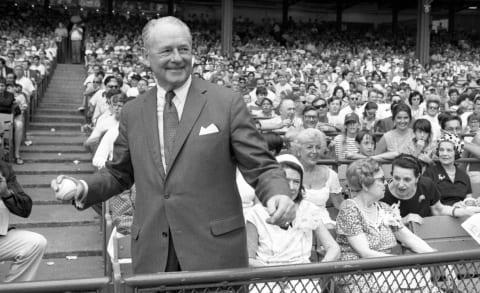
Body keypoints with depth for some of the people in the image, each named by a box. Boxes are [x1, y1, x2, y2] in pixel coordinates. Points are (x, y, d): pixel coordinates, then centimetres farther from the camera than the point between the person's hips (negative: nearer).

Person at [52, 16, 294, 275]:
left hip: (216, 249, -2)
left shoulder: (227, 103, -4)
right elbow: (120, 174, 17)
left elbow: (260, 167, -4)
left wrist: (278, 194, -23)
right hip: (152, 254, 3)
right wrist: (83, 188, 0)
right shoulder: (132, 112, 6)